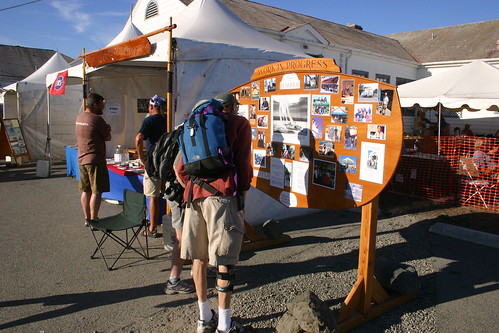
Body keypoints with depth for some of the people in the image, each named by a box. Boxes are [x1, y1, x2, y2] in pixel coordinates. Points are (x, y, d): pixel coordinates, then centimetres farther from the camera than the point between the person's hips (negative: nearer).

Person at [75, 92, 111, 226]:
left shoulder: (79, 117, 11)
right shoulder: (97, 119, -15)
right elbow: (108, 137, -8)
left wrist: (104, 128, 15)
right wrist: (107, 129, 11)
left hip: (81, 159, 9)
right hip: (95, 160, -9)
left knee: (86, 190, 14)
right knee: (96, 192, -2)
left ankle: (87, 218, 23)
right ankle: (93, 220, 1)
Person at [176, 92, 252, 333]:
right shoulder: (240, 123, 10)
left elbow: (181, 167, 17)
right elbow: (243, 161, -1)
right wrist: (243, 191, 10)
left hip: (194, 193, 5)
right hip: (222, 194, -5)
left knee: (198, 256, 13)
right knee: (225, 260, 1)